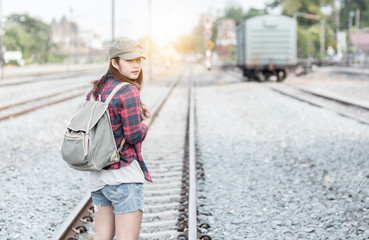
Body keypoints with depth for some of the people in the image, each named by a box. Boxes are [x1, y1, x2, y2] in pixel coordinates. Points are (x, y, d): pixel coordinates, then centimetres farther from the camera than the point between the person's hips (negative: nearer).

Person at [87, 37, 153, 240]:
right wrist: (146, 121, 4)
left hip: (98, 175, 8)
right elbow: (134, 136, -17)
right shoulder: (128, 92, -14)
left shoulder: (96, 90, 10)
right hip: (124, 175, -8)